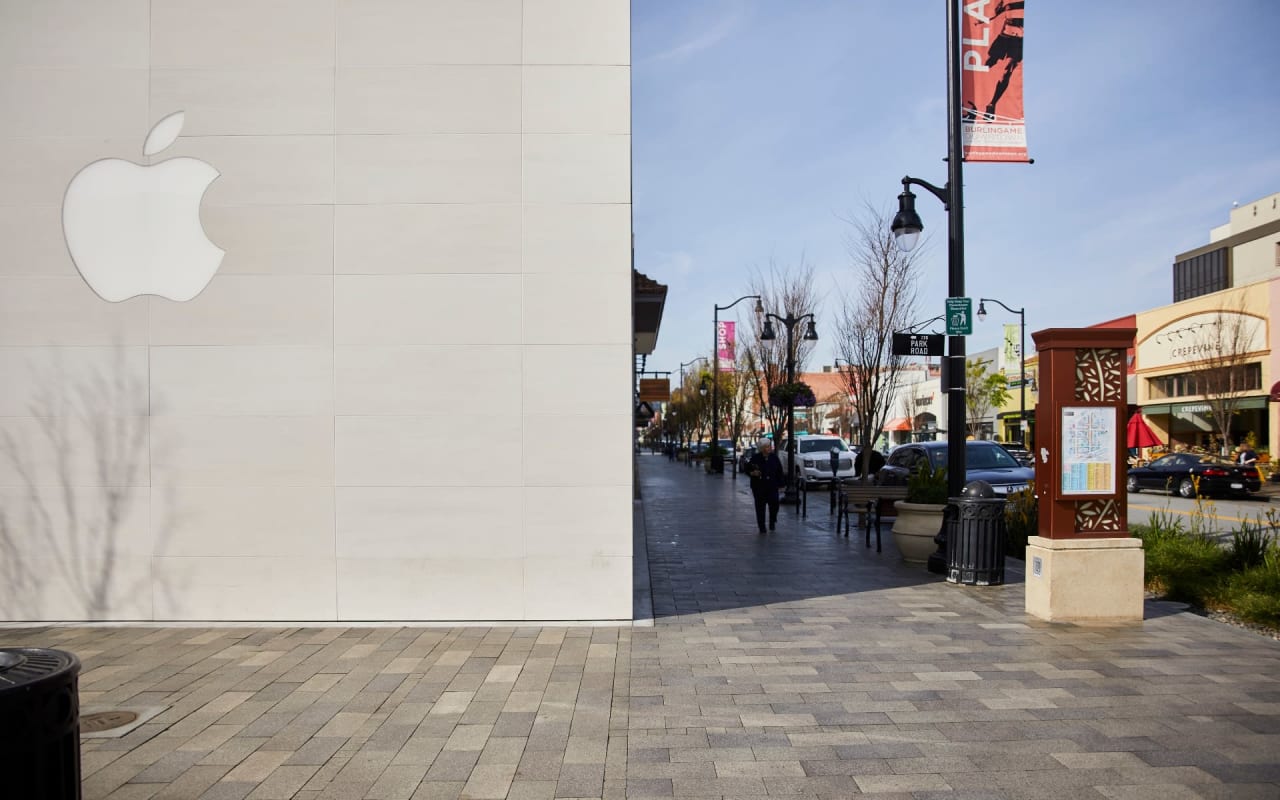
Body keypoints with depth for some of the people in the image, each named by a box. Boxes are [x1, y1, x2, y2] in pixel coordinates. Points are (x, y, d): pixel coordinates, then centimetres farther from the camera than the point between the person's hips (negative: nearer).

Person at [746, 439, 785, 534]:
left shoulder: (774, 457, 4)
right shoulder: (755, 458, -3)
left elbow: (780, 472, 8)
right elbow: (748, 470, 2)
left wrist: (780, 483, 4)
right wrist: (753, 473, -19)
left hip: (772, 486, 1)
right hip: (759, 487, -1)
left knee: (774, 504, -9)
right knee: (760, 507, 1)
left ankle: (772, 522, 18)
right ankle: (761, 527, 12)